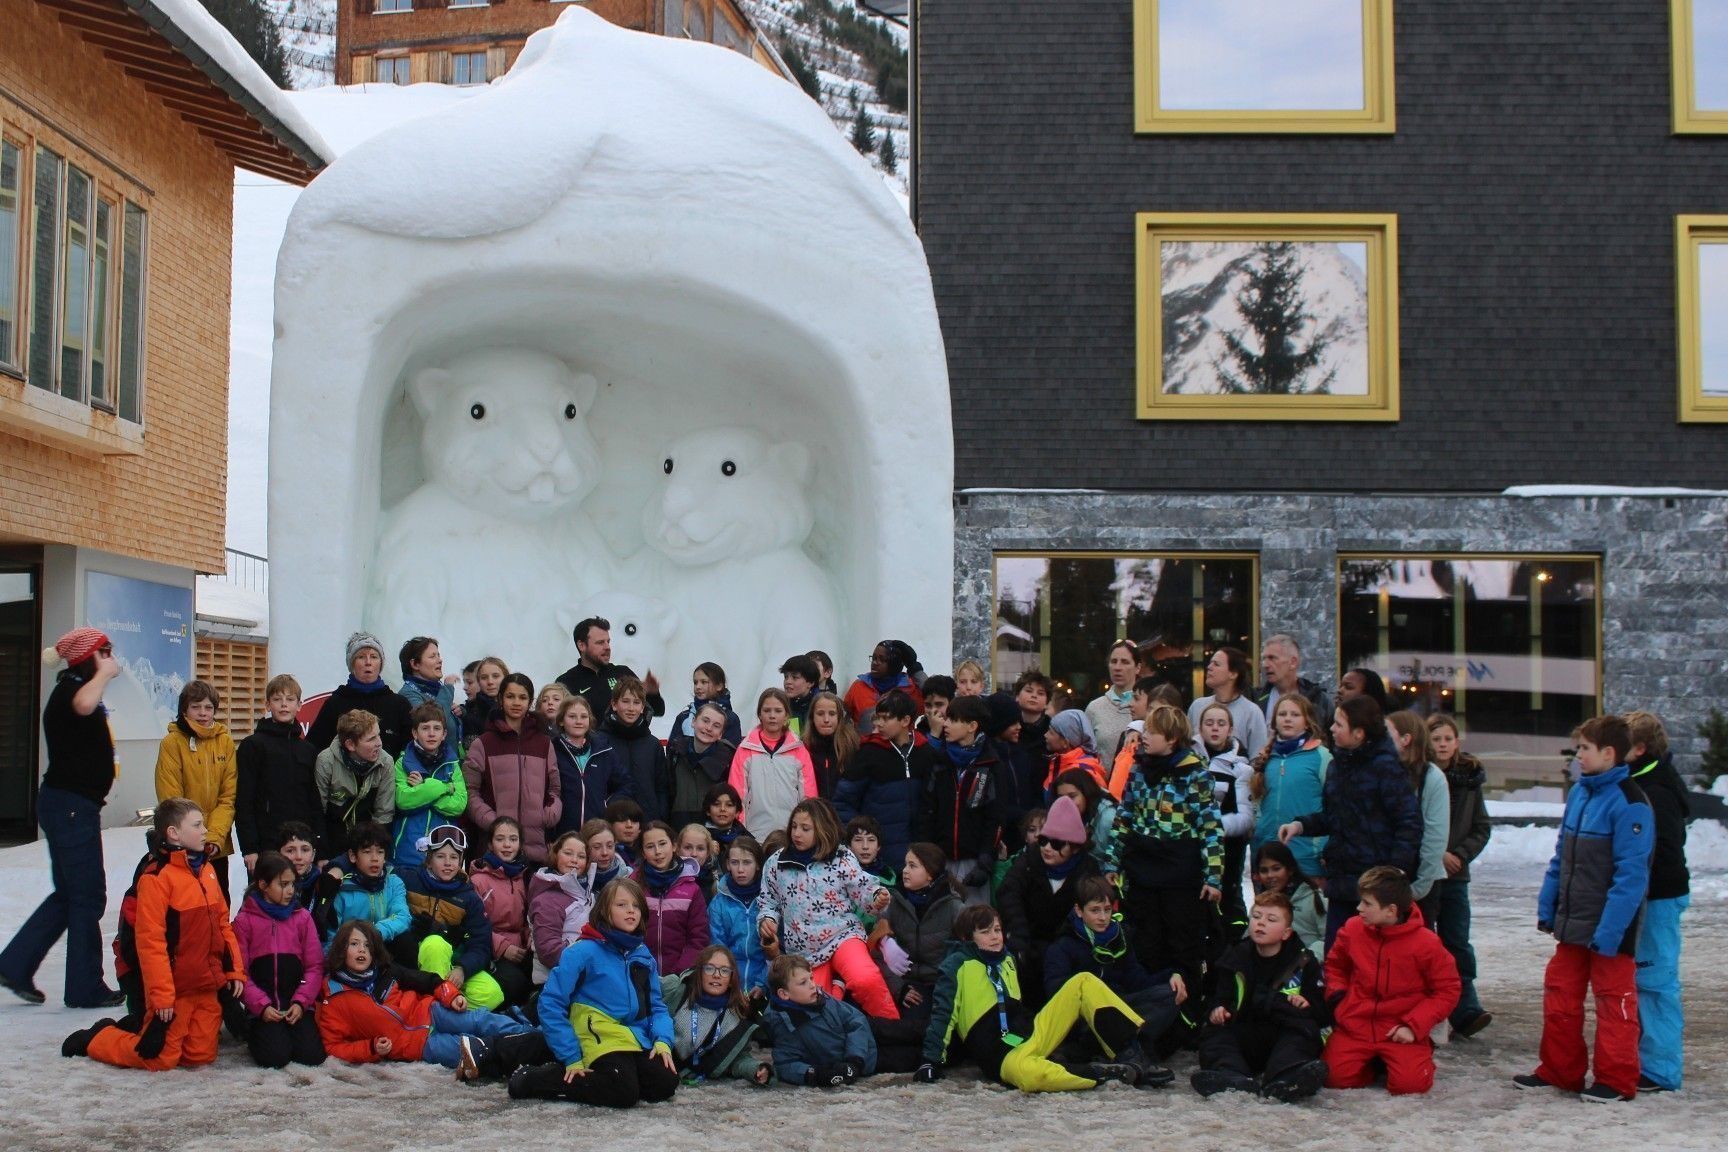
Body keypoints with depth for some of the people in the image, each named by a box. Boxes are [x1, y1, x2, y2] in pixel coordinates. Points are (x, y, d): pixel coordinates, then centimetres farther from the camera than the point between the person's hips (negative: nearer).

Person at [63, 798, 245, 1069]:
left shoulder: (207, 870, 9)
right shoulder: (157, 878, -17)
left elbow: (222, 923, 15)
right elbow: (150, 940, -19)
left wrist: (235, 969, 8)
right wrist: (161, 994, -19)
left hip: (208, 986, 8)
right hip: (174, 987, -7)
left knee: (202, 1055, 10)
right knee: (161, 1058, -1)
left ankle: (142, 1030, 31)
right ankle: (96, 1039, 21)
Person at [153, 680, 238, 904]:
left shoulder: (225, 742, 4)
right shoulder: (172, 743, -6)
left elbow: (229, 796, 1)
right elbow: (170, 800, -9)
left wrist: (216, 836, -12)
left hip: (218, 845, 3)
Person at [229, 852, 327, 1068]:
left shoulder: (302, 917, 8)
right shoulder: (244, 921, 1)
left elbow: (315, 966, 4)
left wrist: (301, 1001, -11)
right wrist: (262, 1006, -15)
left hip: (298, 1005, 2)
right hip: (262, 1007, -2)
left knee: (312, 1054, -18)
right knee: (275, 1057, -22)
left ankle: (286, 1031, 14)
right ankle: (255, 1034, 11)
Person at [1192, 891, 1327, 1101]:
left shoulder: (1303, 962, 5)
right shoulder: (1235, 959, 12)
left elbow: (1321, 1012, 3)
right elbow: (1219, 998, 13)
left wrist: (1306, 1006, -19)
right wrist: (1216, 1010, -10)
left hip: (1284, 1036, -2)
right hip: (1244, 1037, 2)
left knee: (1305, 1029, -30)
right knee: (1213, 1034, -22)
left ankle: (1283, 1081, -60)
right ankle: (1233, 1077, -54)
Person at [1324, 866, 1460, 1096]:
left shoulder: (1426, 943, -12)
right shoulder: (1352, 929, -2)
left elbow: (1447, 991, -5)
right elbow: (1335, 963, 20)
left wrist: (1414, 1026, -13)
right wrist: (1336, 995, 3)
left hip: (1400, 1031, -3)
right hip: (1355, 1026, 3)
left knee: (1409, 1083, -23)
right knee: (1335, 1076, -17)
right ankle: (1373, 1061, 15)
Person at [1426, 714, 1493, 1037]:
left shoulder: (1470, 779, 5)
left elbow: (1482, 828, 8)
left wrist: (1460, 854, -6)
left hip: (1455, 875, 3)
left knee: (1457, 944, 2)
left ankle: (1466, 1010, 1)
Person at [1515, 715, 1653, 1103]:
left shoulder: (1630, 804, -17)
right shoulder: (1579, 793, 9)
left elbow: (1631, 874, -20)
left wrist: (1609, 932, -23)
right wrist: (1547, 906, 12)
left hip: (1608, 928, -8)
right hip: (1572, 924, 8)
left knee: (1614, 1000, 3)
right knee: (1559, 993, 12)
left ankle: (1616, 1080, 14)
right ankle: (1559, 1071, 23)